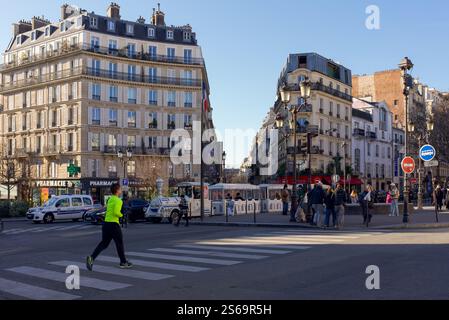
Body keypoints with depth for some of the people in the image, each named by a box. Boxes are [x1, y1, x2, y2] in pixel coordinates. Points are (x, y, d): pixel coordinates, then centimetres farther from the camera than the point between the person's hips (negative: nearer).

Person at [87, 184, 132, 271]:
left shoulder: (110, 199, 15)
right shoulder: (118, 201, -13)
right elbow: (116, 212, -25)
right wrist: (121, 215, -6)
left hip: (106, 223, 8)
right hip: (113, 224, -8)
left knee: (104, 243, 10)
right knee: (119, 243, 8)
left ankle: (92, 258, -8)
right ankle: (123, 262, 19)